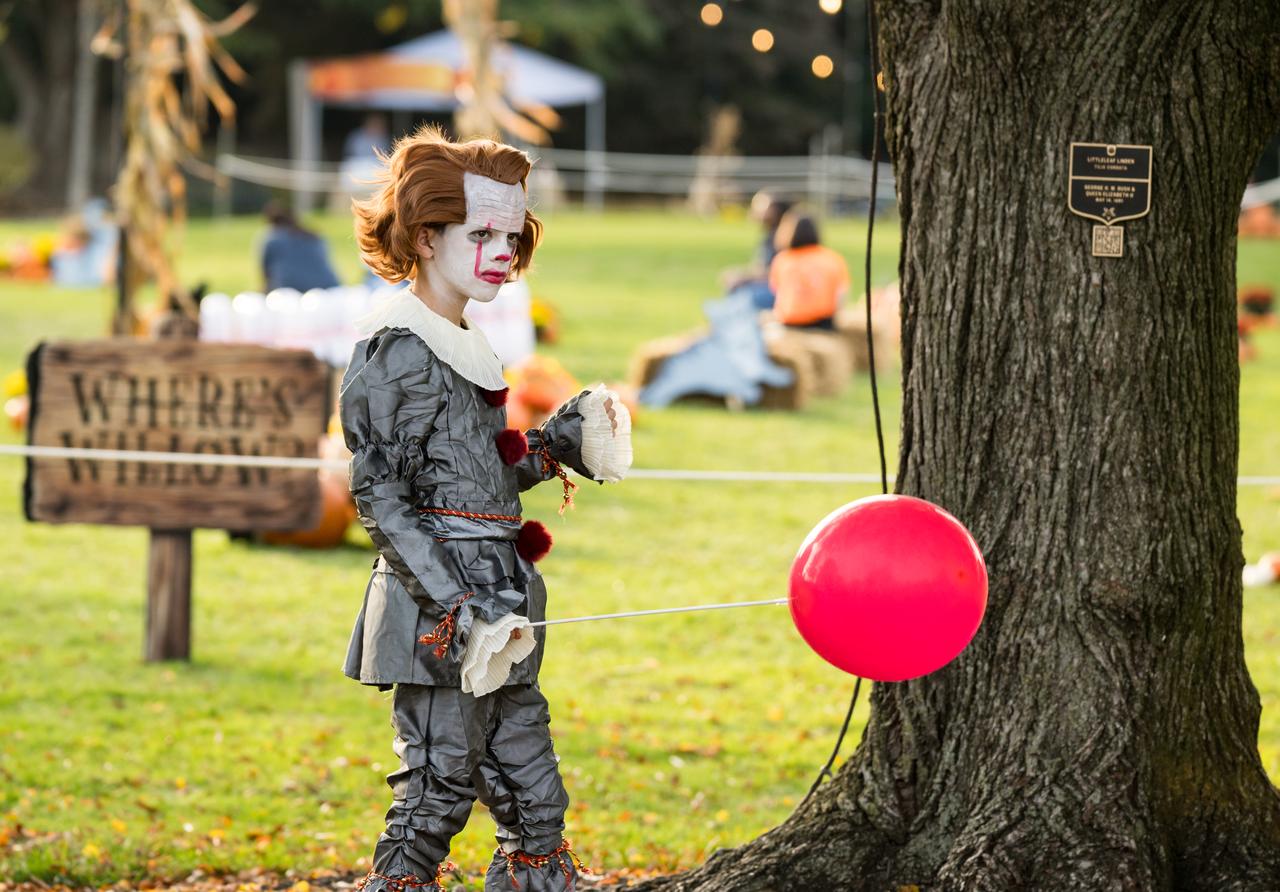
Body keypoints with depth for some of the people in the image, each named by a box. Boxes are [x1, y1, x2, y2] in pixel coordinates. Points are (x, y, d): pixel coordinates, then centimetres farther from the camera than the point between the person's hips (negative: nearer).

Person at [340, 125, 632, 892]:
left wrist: (557, 443, 12)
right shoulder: (398, 353, -11)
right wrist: (455, 607, -21)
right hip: (437, 620, -9)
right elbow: (382, 498, -16)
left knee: (536, 804, 9)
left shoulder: (462, 351, 16)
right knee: (438, 792, -6)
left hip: (491, 613, 9)